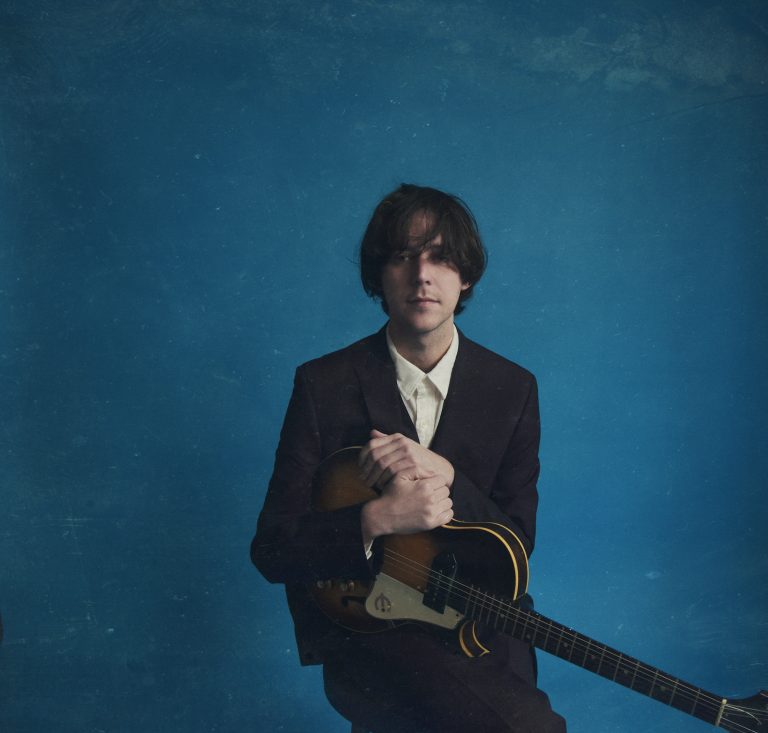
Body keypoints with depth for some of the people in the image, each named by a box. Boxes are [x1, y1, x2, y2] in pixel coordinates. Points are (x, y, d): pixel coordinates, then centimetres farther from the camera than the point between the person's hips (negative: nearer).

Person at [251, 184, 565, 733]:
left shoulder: (513, 389, 3)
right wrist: (377, 519, -22)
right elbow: (272, 551, -5)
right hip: (363, 631, -3)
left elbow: (517, 544, 1)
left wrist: (443, 475, -16)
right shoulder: (323, 385, -3)